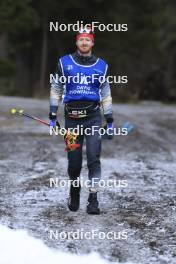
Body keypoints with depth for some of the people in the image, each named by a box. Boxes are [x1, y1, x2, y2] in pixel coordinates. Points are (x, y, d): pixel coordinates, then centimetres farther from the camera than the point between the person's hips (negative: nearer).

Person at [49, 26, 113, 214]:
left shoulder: (100, 65, 9)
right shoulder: (64, 63, 6)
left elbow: (106, 94, 15)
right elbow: (55, 89, 11)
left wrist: (110, 121, 12)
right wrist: (53, 116, 5)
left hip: (93, 116, 0)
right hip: (72, 118, 0)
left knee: (94, 158, -11)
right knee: (74, 161, 4)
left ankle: (93, 199, -9)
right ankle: (74, 193, 30)